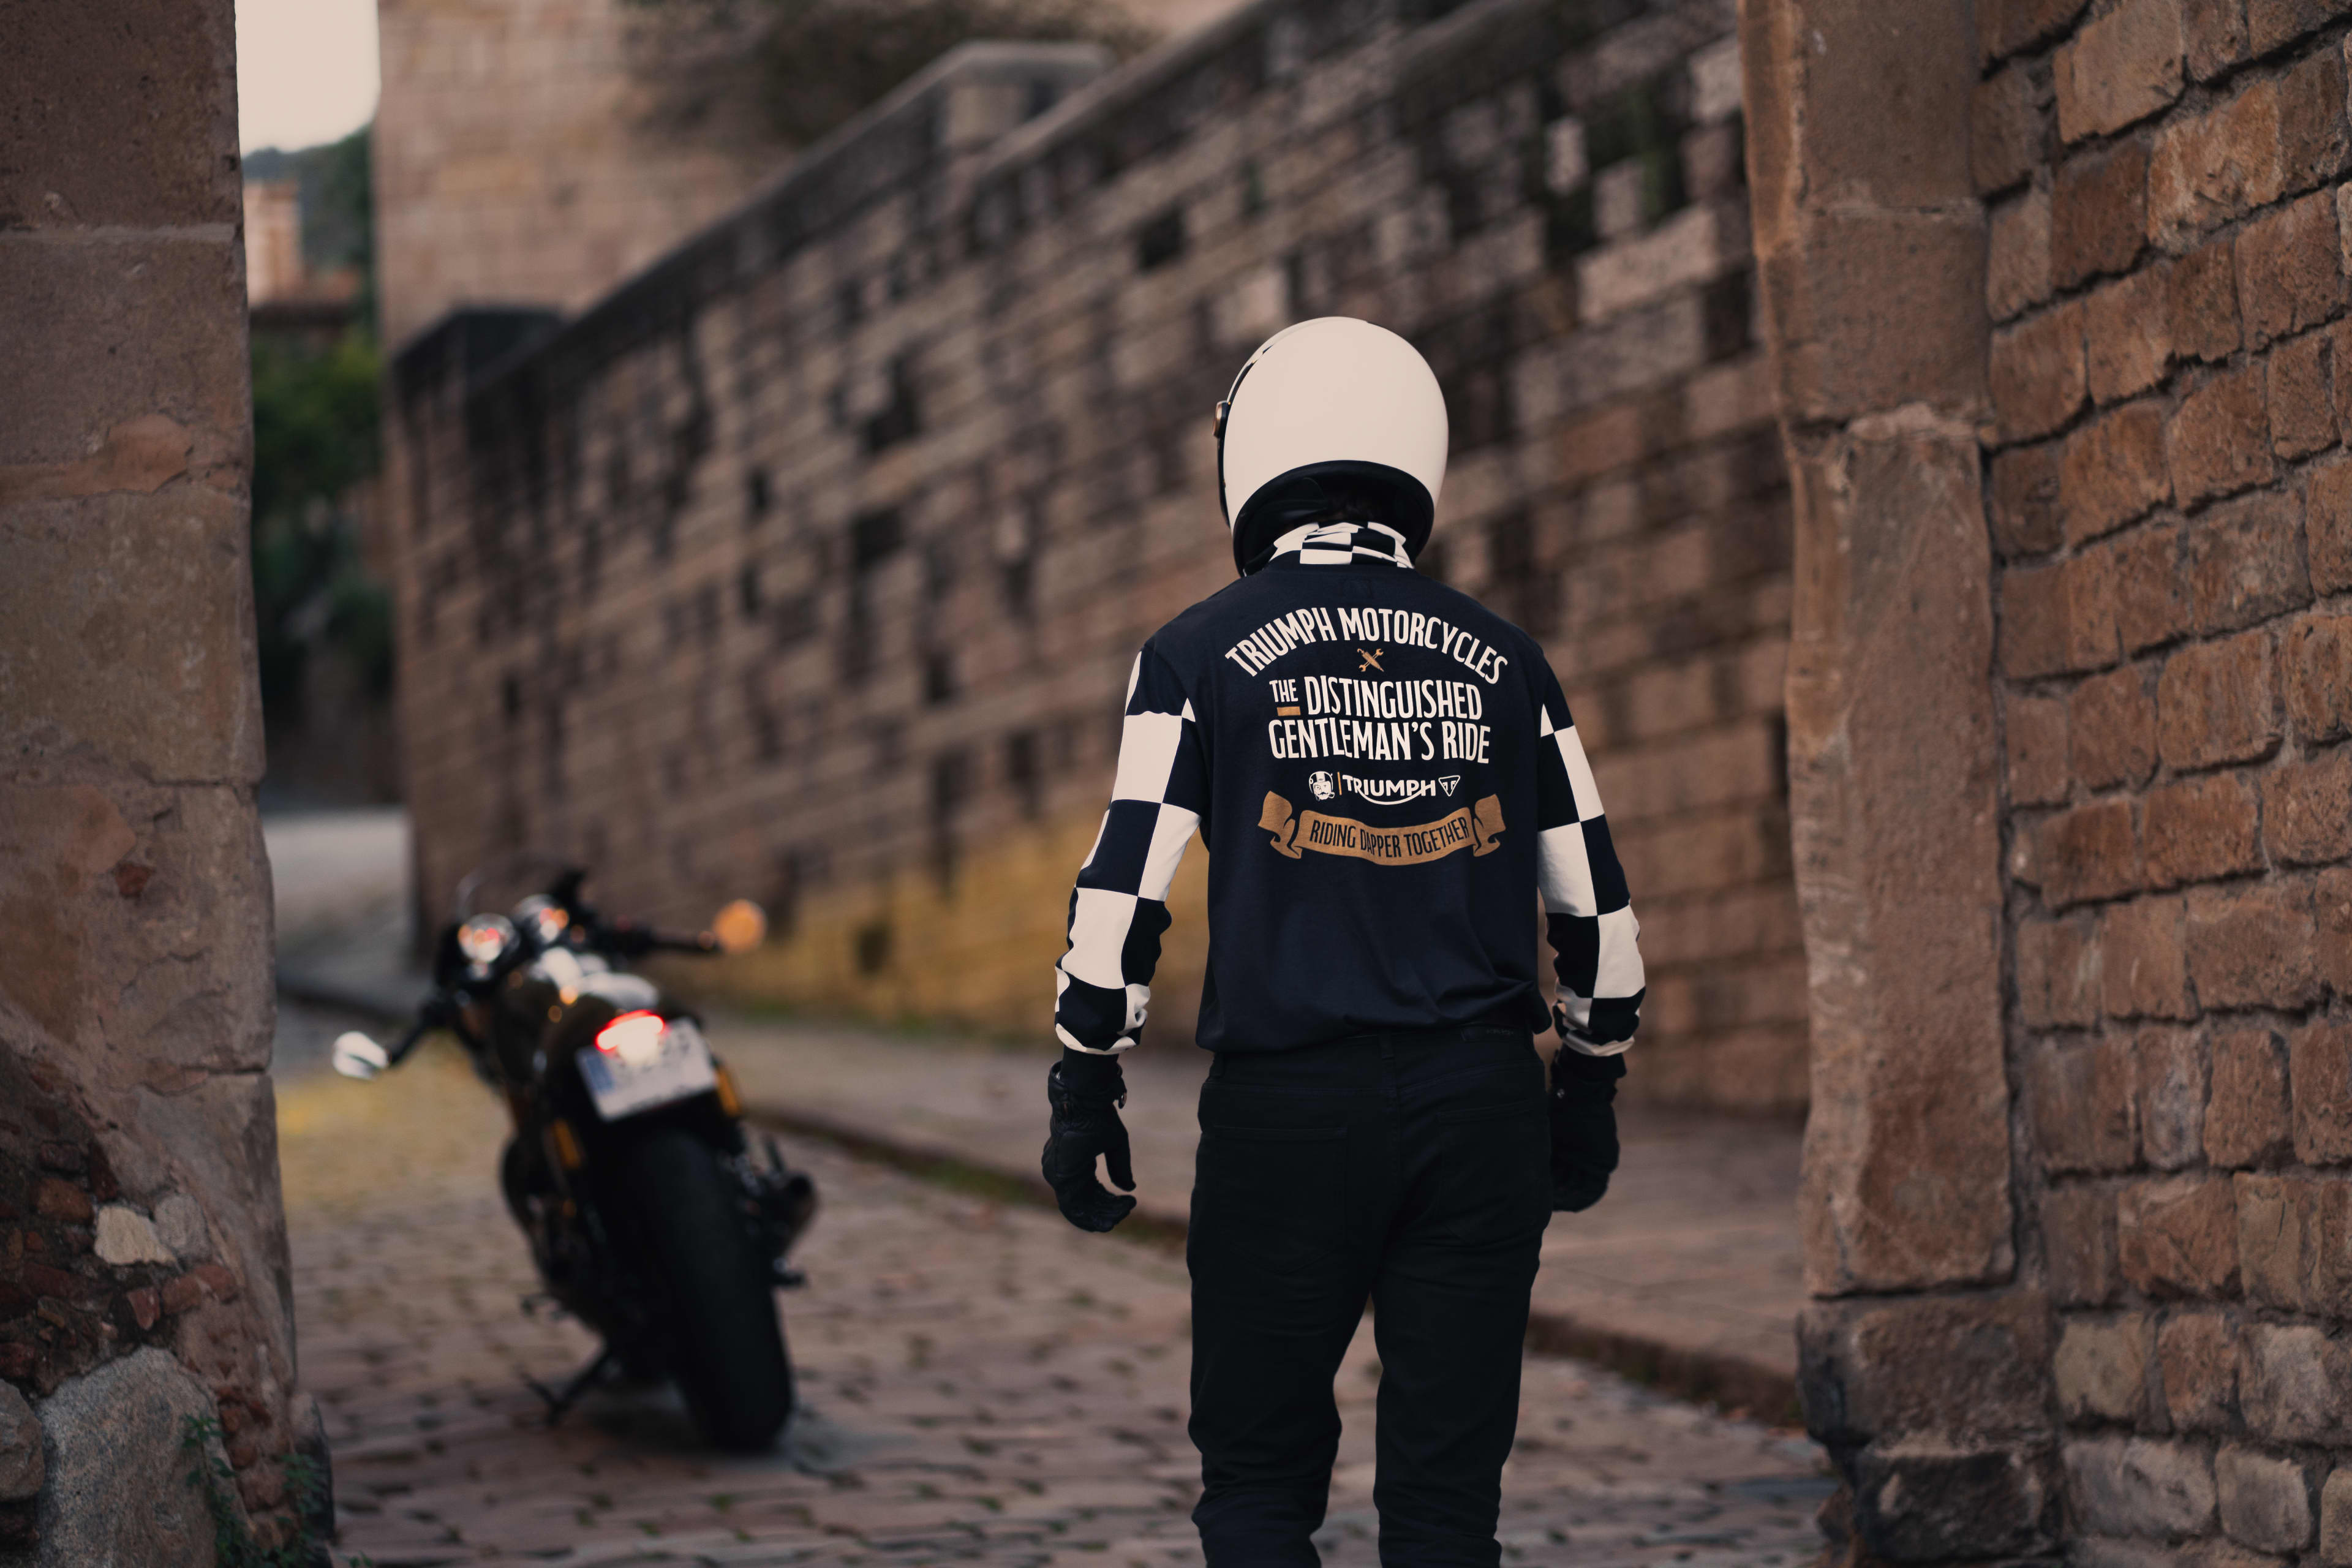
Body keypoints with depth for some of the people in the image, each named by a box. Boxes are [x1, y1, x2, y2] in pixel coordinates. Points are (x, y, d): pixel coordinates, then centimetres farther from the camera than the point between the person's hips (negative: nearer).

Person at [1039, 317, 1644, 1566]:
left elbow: (1121, 897, -5)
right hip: (1483, 1107, 2)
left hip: (1288, 1109, -2)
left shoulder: (1202, 654, 0)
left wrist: (1083, 1095, 4)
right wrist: (1589, 1088, 24)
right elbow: (1597, 909, 12)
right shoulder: (1500, 659, 9)